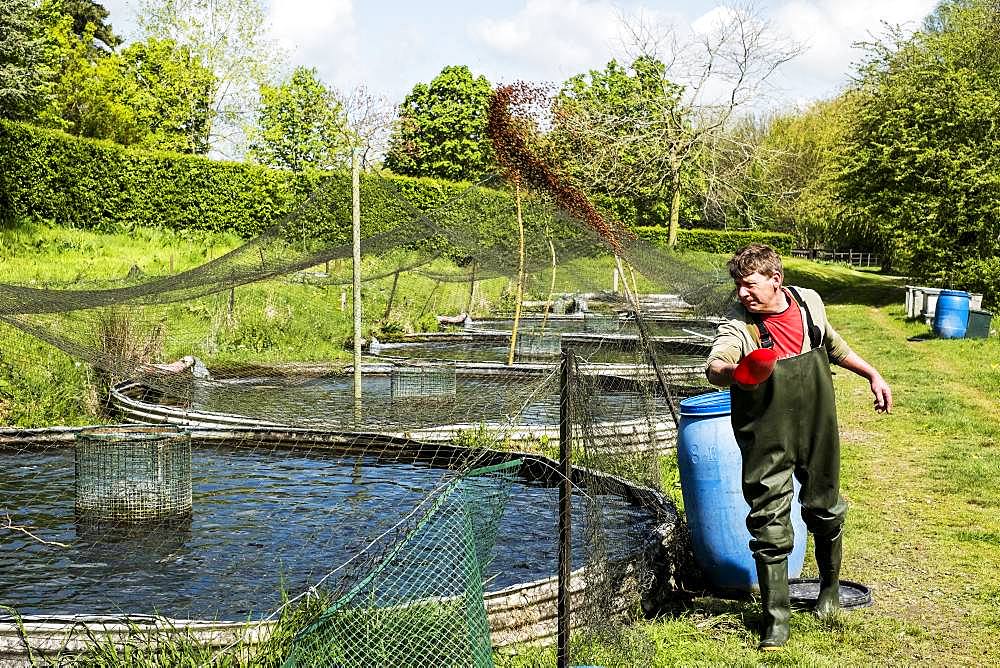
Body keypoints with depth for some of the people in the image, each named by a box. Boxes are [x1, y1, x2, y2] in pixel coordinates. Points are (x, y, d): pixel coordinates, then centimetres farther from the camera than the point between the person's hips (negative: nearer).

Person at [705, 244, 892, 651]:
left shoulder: (809, 304, -4)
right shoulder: (738, 327, -18)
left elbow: (834, 346, 16)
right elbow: (714, 368, -38)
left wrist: (872, 375, 21)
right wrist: (732, 371, -61)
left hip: (817, 432, 4)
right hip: (767, 442, -3)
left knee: (825, 511, 18)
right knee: (770, 529, -3)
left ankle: (830, 587, 45)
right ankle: (776, 620, 12)